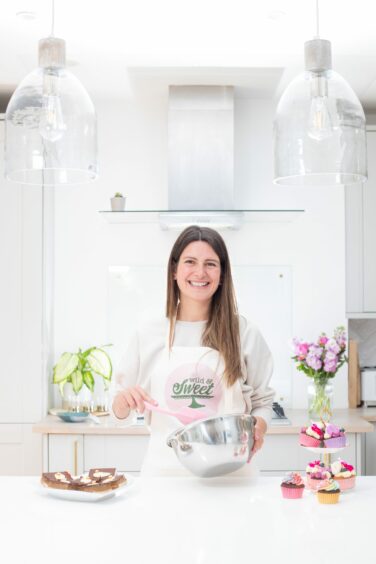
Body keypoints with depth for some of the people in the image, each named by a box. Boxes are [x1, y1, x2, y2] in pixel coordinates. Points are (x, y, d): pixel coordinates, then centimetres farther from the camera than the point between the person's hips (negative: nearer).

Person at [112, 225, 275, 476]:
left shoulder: (244, 333, 5)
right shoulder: (148, 335, 7)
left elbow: (262, 402, 12)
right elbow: (121, 411, 15)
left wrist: (258, 427, -8)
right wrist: (124, 399, -6)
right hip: (165, 468, 1)